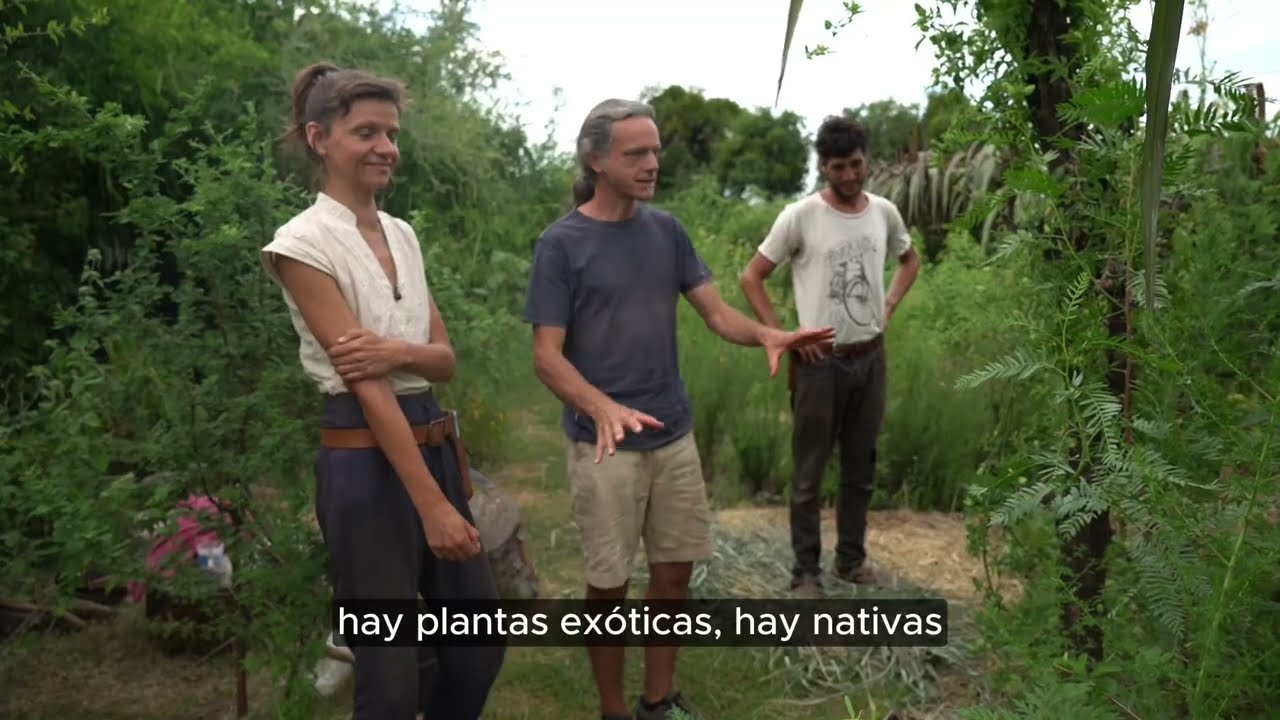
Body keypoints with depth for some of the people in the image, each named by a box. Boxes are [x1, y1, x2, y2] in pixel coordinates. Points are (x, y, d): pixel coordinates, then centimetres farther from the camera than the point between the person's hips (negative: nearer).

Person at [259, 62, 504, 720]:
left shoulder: (402, 234, 10)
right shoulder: (303, 243, -12)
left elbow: (445, 357, 8)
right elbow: (365, 383, -18)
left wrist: (397, 352, -17)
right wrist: (433, 505, -20)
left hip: (434, 445, 8)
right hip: (364, 463, -7)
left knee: (480, 643, 16)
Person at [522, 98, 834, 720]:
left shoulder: (666, 230, 5)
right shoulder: (560, 244, -9)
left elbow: (716, 311, 3)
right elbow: (546, 356, -13)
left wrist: (766, 335, -19)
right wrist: (602, 408, -31)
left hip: (674, 435, 5)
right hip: (604, 444, -5)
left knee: (674, 574, 12)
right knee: (609, 583, 7)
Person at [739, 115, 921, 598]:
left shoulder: (884, 212, 3)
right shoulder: (800, 216, -11)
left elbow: (910, 260, 23)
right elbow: (751, 277, -7)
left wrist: (888, 308, 8)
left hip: (870, 359, 5)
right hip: (820, 362, -5)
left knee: (861, 469, 15)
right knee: (810, 473, 3)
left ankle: (851, 558, 30)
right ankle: (806, 570, 15)